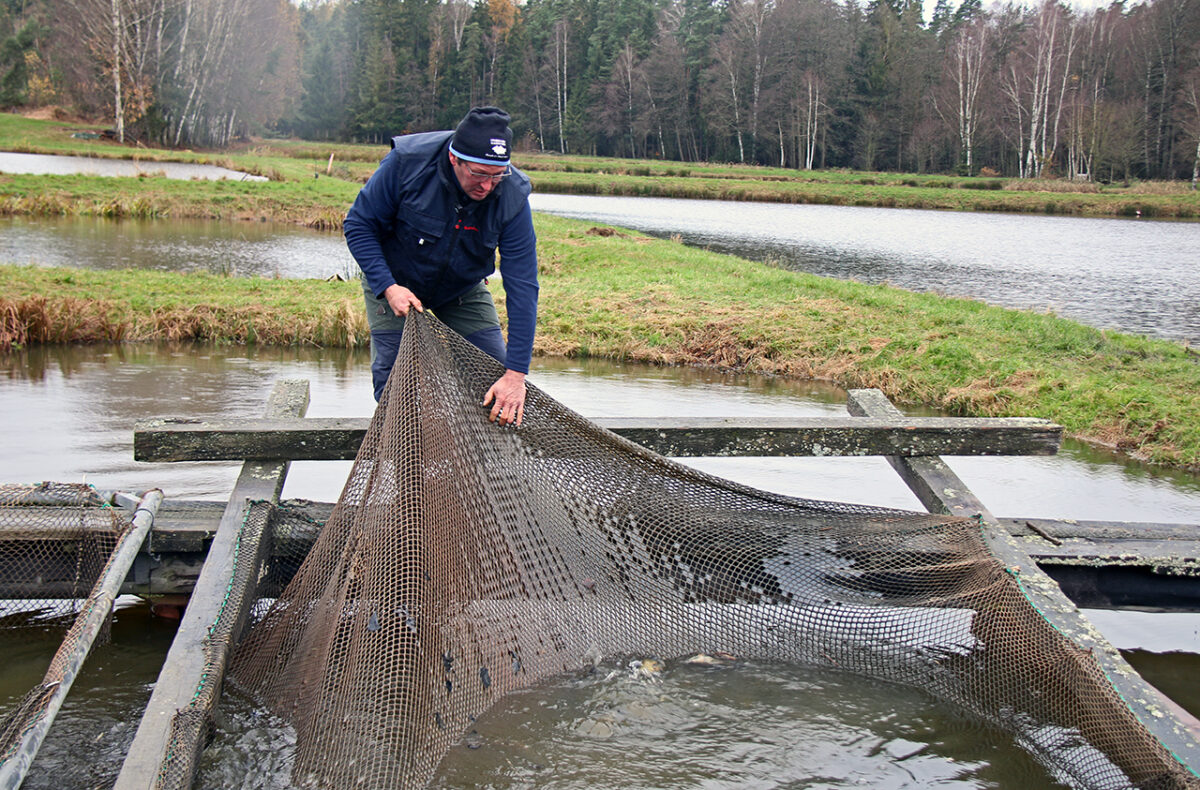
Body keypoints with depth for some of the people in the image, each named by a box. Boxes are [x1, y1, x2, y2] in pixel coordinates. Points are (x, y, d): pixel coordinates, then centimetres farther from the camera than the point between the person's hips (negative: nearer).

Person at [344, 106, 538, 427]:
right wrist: (388, 287, -29)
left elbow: (523, 288, -28)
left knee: (496, 373, -5)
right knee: (392, 377, -9)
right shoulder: (405, 162, -32)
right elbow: (358, 225, -17)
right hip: (394, 283, -1)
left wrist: (516, 374, -33)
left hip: (464, 291, 2)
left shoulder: (512, 197, -28)